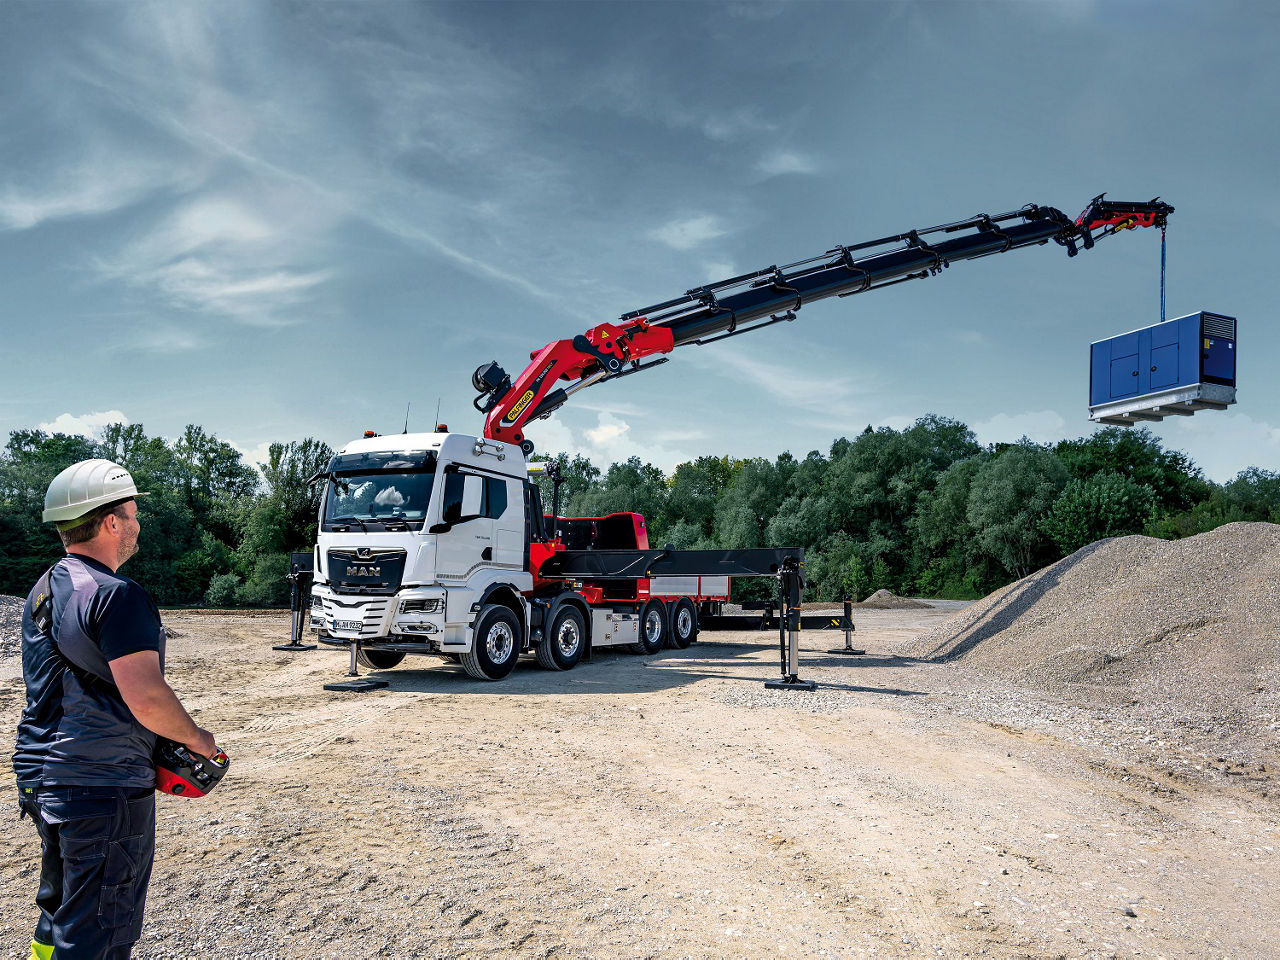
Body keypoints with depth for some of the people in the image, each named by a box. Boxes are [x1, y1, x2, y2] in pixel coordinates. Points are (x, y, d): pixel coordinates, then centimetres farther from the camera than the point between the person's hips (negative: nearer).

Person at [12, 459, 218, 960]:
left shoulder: (43, 592, 11)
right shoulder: (114, 596, -20)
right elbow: (147, 698, -27)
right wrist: (195, 737, -8)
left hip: (40, 777, 9)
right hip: (103, 789, -9)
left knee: (61, 910, 24)